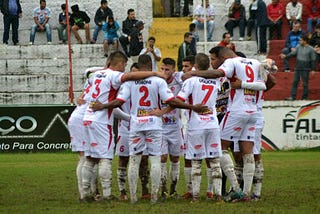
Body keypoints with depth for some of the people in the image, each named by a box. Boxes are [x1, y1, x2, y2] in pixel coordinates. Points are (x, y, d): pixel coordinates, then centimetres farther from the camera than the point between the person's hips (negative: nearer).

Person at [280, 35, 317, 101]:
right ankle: (293, 96, 3)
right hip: (297, 68, 4)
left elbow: (313, 60, -5)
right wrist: (286, 56, -12)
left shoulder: (311, 49, -6)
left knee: (305, 84, 0)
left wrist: (313, 70, -7)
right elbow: (293, 53, 3)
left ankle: (304, 97, 7)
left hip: (305, 69, -4)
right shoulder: (298, 47, 6)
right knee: (295, 82, 1)